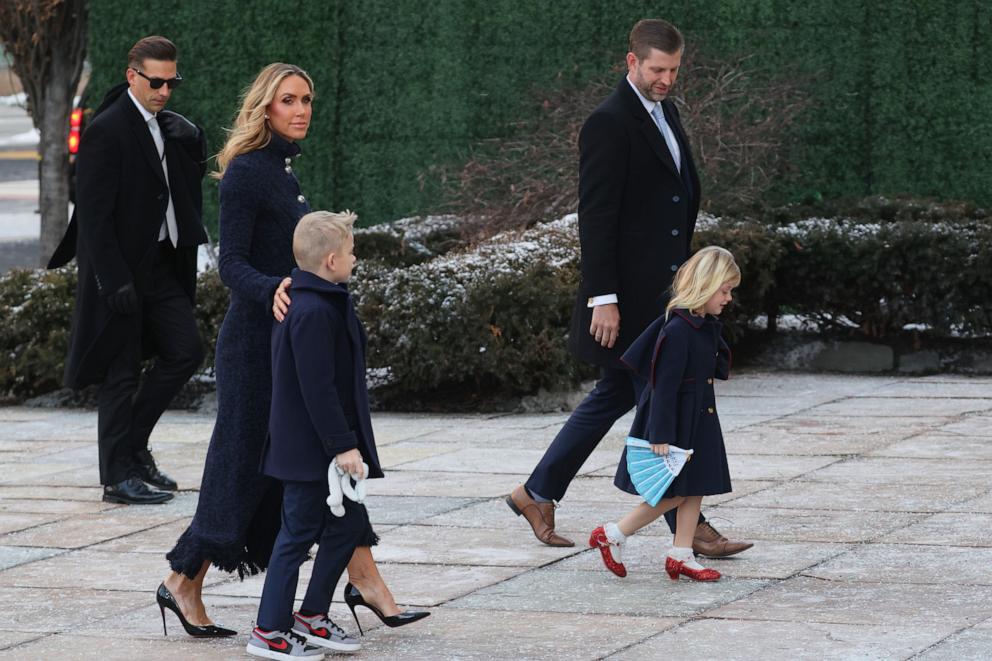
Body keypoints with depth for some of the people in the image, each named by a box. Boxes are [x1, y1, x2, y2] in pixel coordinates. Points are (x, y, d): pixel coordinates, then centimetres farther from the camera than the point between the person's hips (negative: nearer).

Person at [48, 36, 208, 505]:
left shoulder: (169, 130, 10)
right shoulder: (107, 131, -15)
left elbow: (188, 189, 18)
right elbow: (94, 214, -18)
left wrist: (191, 146, 2)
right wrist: (114, 280, -21)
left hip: (161, 266, 8)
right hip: (121, 271, -8)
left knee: (186, 350, 5)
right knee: (122, 373, -1)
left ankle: (133, 443, 20)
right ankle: (118, 476, 7)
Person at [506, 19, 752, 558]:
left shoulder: (665, 112, 14)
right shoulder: (609, 124, -15)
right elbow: (596, 217, -18)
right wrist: (603, 298, -20)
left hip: (659, 289, 10)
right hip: (627, 296, -10)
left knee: (614, 395, 16)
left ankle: (536, 494, 25)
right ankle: (689, 526, 1)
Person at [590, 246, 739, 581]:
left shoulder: (707, 325, 8)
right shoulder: (678, 330, -23)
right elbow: (664, 386, -23)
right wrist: (661, 435, -23)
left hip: (699, 421, 9)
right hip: (675, 421, -9)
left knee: (694, 489, 10)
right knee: (673, 493, -2)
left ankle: (681, 556, 17)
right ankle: (611, 536, 8)